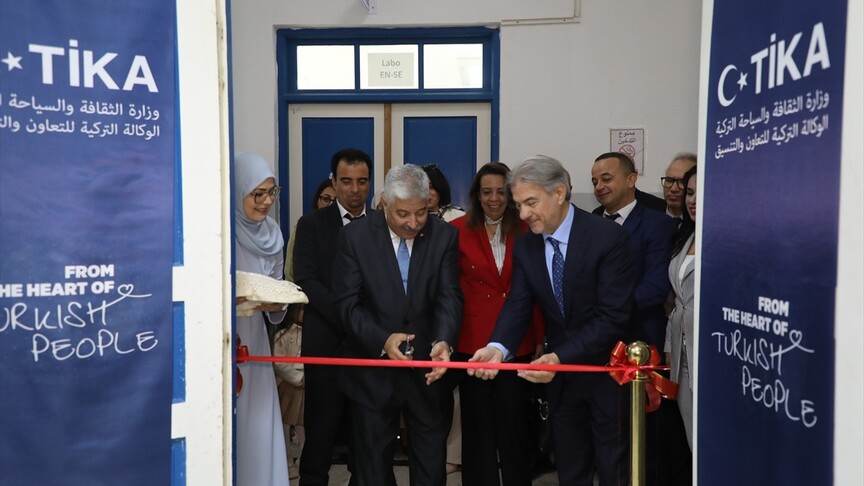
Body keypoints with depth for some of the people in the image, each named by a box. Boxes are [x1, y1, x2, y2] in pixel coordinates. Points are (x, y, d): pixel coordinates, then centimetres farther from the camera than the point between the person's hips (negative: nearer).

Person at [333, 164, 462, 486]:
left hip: (427, 368, 1)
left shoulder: (445, 236, -4)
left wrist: (443, 341, -28)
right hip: (373, 372, -1)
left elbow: (449, 297, -9)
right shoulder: (355, 236, -7)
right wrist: (382, 339, -25)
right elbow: (348, 303, -9)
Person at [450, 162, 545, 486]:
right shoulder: (457, 230, -2)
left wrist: (540, 339, 1)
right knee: (477, 424, 12)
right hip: (472, 341, -1)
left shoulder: (526, 232, 3)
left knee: (515, 423, 10)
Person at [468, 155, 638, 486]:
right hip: (560, 372, 5)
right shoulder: (525, 247, -3)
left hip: (607, 369, -5)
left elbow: (613, 316, -24)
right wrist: (498, 347, -29)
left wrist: (560, 357, -34)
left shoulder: (608, 237, -20)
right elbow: (518, 305, -9)